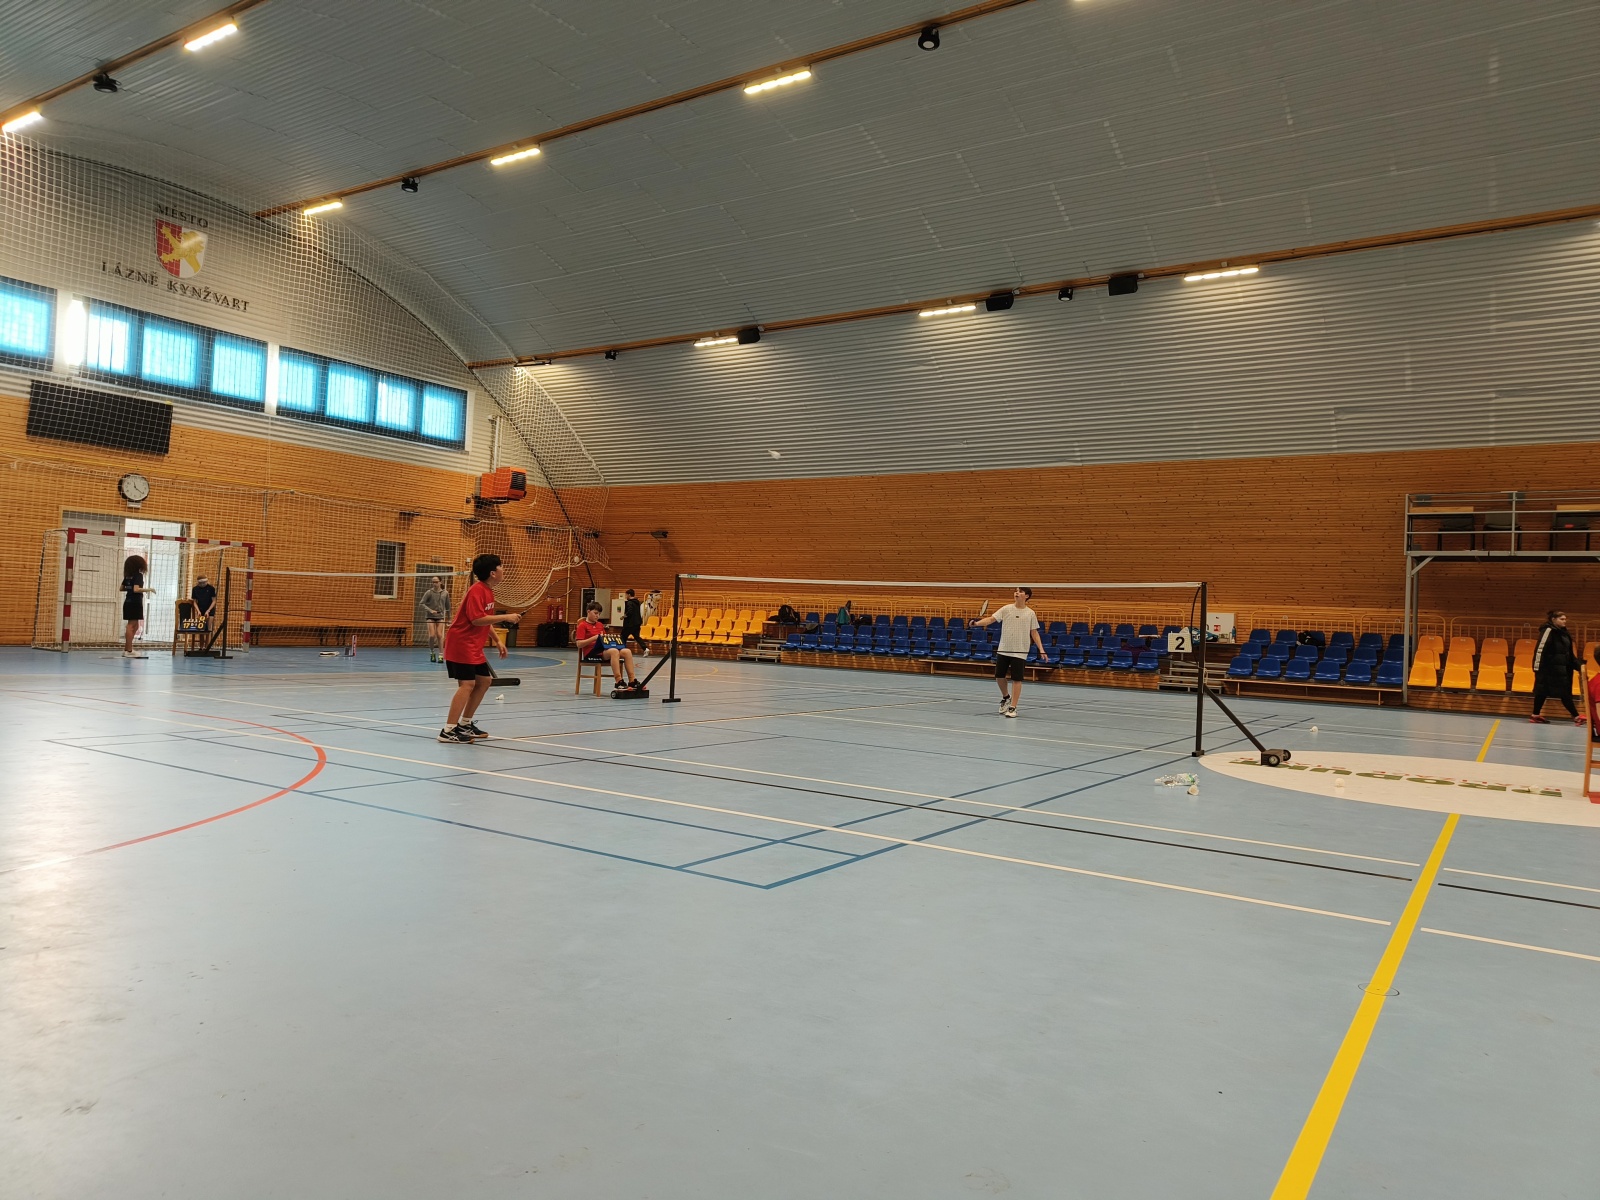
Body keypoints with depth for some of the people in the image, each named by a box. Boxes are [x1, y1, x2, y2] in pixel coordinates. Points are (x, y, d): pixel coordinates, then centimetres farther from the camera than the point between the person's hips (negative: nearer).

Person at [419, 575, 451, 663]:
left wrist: (448, 616, 16)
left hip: (440, 616, 1)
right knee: (432, 635, -10)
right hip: (430, 616, -1)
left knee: (439, 635, -9)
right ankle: (432, 653, 11)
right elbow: (421, 604, -9)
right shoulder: (429, 592, -8)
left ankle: (441, 655, -5)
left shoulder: (445, 593, -2)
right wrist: (430, 610, -20)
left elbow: (447, 606, 10)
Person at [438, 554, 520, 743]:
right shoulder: (477, 590, -18)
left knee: (485, 680, 13)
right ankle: (448, 731, -14)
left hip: (474, 646, 10)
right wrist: (505, 617, -22)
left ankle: (465, 724, 22)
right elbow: (477, 619, -27)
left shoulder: (488, 591, 12)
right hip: (461, 643, -10)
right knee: (467, 684, -15)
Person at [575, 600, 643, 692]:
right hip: (590, 653, -7)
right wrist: (595, 638, -20)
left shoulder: (600, 625, 20)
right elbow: (579, 644, -12)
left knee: (627, 651, -15)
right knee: (614, 651, -35)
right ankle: (619, 682, -36)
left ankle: (632, 681, -18)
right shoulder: (582, 625, -2)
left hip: (603, 650, 7)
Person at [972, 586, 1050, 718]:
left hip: (1020, 652, -2)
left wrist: (1041, 649, -3)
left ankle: (1013, 707, 5)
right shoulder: (1006, 609, 1)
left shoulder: (1031, 613, 0)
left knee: (1016, 679, -3)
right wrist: (977, 623, -21)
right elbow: (991, 619, -5)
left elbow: (1034, 633, 4)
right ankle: (1005, 697, 34)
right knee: (999, 676, 7)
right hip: (1003, 650, 2)